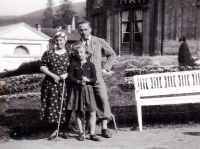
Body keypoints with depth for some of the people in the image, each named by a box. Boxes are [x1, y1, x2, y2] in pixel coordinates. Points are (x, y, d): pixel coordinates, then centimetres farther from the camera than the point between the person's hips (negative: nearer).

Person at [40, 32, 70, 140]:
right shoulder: (48, 53, 6)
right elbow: (42, 67, 3)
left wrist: (67, 74, -11)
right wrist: (52, 75, -10)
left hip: (65, 84, -1)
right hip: (51, 84, 1)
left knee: (65, 107, 2)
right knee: (52, 106, 2)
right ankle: (55, 130, 18)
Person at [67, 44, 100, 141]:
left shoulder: (90, 65, 6)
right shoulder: (74, 64, 6)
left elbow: (94, 79, 3)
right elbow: (70, 76, 0)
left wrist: (87, 80, -16)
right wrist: (78, 81, -16)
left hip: (88, 89, 0)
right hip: (76, 89, 0)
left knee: (92, 112, -3)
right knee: (78, 113, 5)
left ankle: (92, 133, 7)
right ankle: (81, 133, 16)